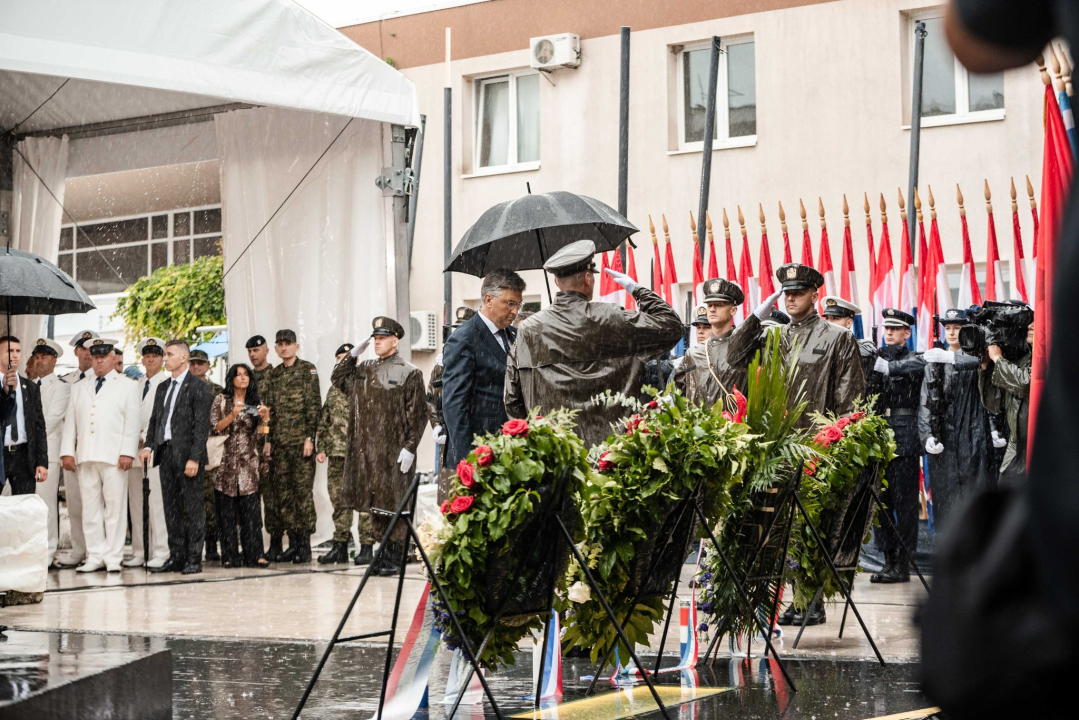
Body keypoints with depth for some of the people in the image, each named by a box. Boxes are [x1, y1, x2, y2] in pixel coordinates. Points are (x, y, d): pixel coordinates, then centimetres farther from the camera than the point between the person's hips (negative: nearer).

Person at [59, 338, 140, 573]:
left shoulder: (127, 386, 9)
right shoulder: (79, 387, 20)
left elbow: (132, 422, 0)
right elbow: (70, 421, 15)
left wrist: (127, 453, -9)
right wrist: (67, 452, 5)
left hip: (114, 456, -4)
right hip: (85, 456, 4)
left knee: (115, 507, -4)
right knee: (90, 508, 3)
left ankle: (113, 557, 0)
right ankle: (95, 557, 7)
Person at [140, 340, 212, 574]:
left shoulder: (197, 387, -5)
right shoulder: (162, 388, 18)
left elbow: (202, 425, -10)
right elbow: (155, 420, 18)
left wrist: (195, 458, -17)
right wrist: (149, 445, 1)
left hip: (187, 455, -7)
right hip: (165, 453, 7)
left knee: (192, 508, -3)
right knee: (171, 508, 8)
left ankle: (194, 559, 1)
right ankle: (176, 557, 13)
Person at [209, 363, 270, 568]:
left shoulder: (255, 402, 11)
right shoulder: (221, 400, 5)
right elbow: (214, 427, -2)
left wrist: (265, 416, -15)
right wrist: (233, 415, -16)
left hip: (248, 462, 2)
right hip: (225, 461, -2)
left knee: (251, 509, -5)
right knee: (227, 510, -2)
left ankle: (254, 555, -7)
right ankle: (230, 556, 0)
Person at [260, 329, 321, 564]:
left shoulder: (307, 370, 0)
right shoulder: (273, 375, 16)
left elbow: (314, 406, -6)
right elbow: (268, 410, 16)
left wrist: (310, 438, -13)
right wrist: (268, 440, 8)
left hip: (301, 441, -6)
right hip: (280, 443, 6)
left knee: (303, 489, -7)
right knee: (283, 491, 5)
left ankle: (305, 544, -4)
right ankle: (293, 543, 10)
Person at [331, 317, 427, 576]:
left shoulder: (409, 373, -4)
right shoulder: (364, 370, 15)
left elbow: (417, 415, -6)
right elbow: (338, 379, 18)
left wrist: (410, 448, -12)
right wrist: (353, 354, 8)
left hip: (394, 452, -6)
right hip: (366, 451, 6)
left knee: (394, 504, -2)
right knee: (374, 501, 9)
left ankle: (396, 556, 4)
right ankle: (383, 552, 17)